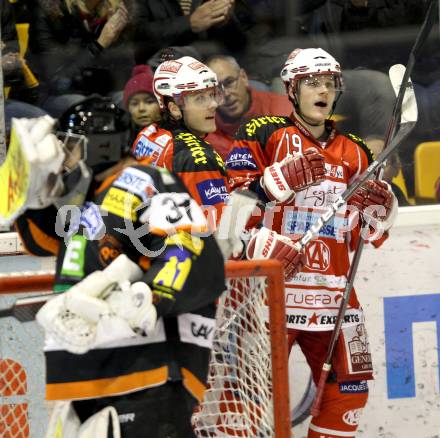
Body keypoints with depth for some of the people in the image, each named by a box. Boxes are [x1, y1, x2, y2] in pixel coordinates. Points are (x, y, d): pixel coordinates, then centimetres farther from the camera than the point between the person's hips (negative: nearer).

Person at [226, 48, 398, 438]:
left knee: (350, 385, 6)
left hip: (332, 288, 5)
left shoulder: (354, 152, 17)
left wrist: (380, 207, -1)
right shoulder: (263, 135, 2)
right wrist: (284, 178, -20)